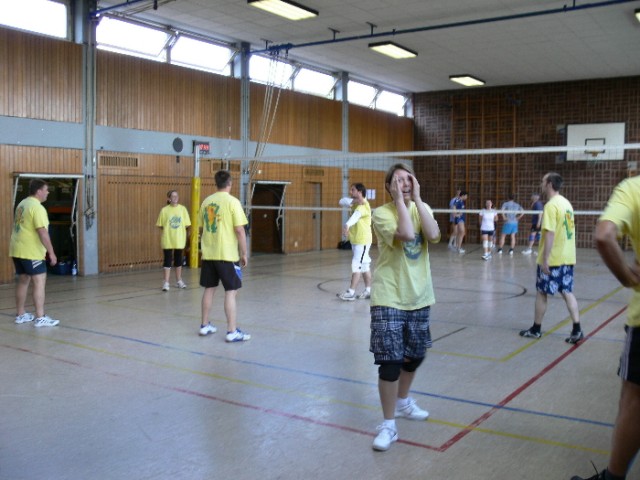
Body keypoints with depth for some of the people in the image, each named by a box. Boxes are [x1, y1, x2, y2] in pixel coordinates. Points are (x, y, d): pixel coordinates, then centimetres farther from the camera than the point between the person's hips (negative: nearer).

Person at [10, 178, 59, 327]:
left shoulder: (22, 204, 14)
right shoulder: (37, 207, -16)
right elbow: (42, 232, -21)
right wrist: (51, 253, -17)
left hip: (17, 249, 10)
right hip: (31, 252, -10)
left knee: (23, 281, 16)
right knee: (39, 282, -8)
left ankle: (20, 315, 24)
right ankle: (40, 318, -11)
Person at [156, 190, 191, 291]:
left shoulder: (182, 209, 0)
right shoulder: (164, 210, -4)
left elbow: (187, 224, 4)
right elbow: (160, 225, 0)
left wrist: (179, 228, -6)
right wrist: (167, 229, -9)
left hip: (179, 239, 2)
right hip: (167, 239, -2)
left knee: (178, 259, 12)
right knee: (168, 260, -2)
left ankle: (179, 281, 26)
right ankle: (166, 283, 1)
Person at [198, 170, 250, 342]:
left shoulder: (206, 201, 8)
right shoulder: (232, 201, -11)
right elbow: (239, 230, -14)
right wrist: (244, 254, -6)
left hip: (208, 254, 6)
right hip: (227, 254, -6)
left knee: (209, 288, 16)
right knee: (230, 291, -1)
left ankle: (205, 325, 24)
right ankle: (232, 332, 0)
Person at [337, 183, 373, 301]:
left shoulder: (363, 206, -18)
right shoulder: (355, 204, 10)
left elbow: (356, 215, -37)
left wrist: (347, 225, -57)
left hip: (362, 241, -9)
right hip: (355, 240, 9)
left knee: (356, 265, -11)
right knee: (364, 265, 13)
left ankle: (351, 292, -11)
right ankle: (368, 291, 19)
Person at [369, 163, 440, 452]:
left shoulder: (422, 208, 5)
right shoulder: (381, 213, -11)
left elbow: (433, 235, -15)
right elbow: (407, 234, -29)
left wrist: (417, 198, -14)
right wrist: (400, 199, -20)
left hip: (418, 297, 6)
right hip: (389, 298, -6)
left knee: (415, 355, 19)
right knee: (390, 361, -8)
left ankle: (402, 402, 45)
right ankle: (388, 425, 7)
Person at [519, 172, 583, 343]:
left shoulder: (551, 205, -16)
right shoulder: (566, 203, 11)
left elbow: (550, 233, -21)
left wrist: (545, 259, -20)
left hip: (552, 259, -8)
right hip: (567, 258, 8)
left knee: (541, 293, 6)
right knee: (567, 292, 8)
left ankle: (536, 329, 17)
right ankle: (577, 330, 1)